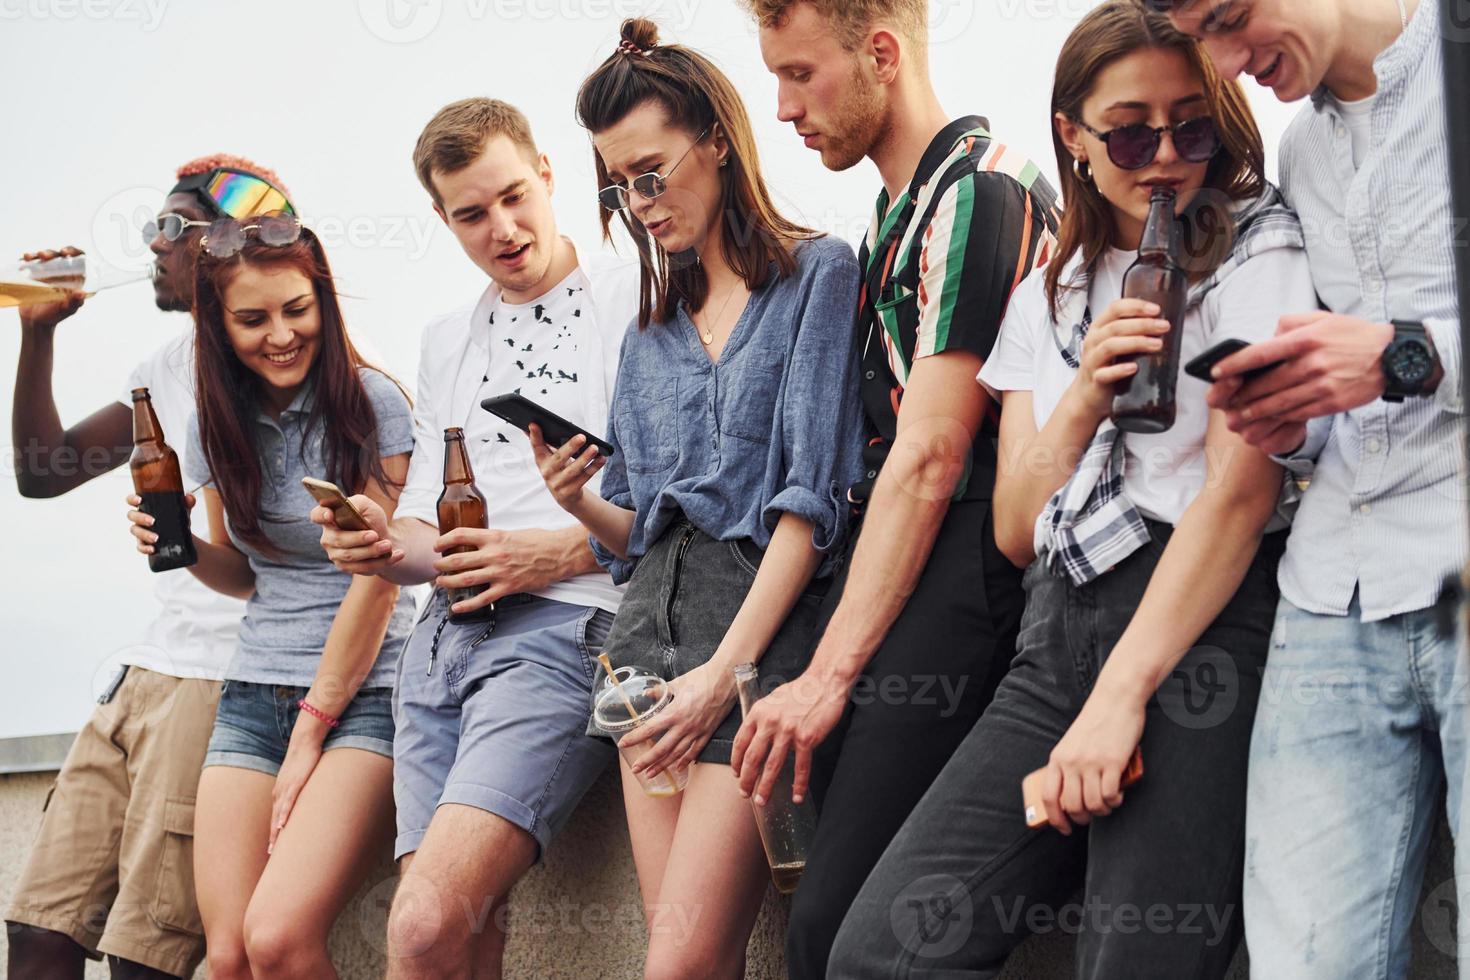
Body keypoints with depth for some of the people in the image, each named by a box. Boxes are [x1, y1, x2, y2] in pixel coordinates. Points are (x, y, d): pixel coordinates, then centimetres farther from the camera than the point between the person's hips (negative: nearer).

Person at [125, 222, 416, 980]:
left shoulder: (372, 405, -8)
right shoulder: (216, 426, 9)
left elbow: (376, 580, -9)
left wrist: (313, 729, -9)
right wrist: (183, 547, -3)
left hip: (363, 691, -5)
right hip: (253, 692, 5)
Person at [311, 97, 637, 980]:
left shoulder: (634, 301, 2)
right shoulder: (447, 343, 23)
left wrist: (560, 553, -12)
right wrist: (386, 547, 0)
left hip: (565, 626, -6)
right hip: (446, 638, 6)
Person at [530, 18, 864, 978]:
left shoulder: (818, 273, 0)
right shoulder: (654, 328, 20)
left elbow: (813, 498, -9)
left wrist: (727, 667, -16)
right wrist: (580, 501, -2)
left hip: (766, 621, -6)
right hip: (655, 621, 6)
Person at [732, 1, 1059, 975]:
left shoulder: (979, 188, -8)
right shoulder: (898, 209, 22)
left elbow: (930, 457, -14)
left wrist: (830, 674, -16)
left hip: (963, 567, -9)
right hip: (899, 561, 10)